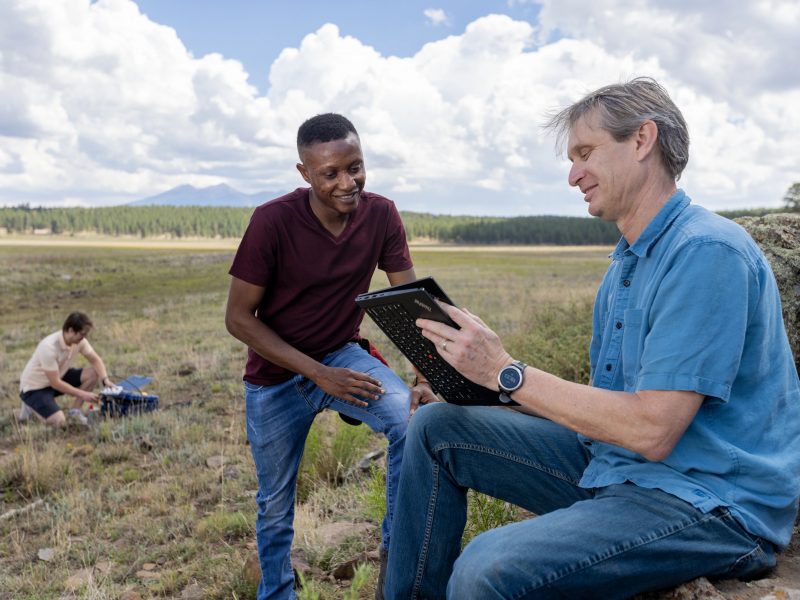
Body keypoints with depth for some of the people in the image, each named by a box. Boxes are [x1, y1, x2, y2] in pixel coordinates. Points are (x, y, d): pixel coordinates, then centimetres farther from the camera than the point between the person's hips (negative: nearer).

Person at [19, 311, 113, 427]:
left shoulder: (78, 340, -13)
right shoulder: (49, 347, -33)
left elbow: (95, 360, 0)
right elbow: (55, 383, -28)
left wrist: (105, 379, -19)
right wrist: (82, 394, -25)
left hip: (58, 377, 7)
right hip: (34, 387, -7)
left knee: (93, 373, -11)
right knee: (59, 421, -26)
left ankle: (75, 410, 3)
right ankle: (31, 407, 3)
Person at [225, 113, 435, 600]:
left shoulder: (381, 215, -13)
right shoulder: (273, 221, -22)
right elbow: (239, 318, -18)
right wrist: (317, 373, -24)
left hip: (343, 355, 2)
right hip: (277, 374, -1)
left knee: (412, 419, -26)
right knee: (276, 507, 12)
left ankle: (397, 554, -7)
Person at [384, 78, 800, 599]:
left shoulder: (708, 252, -18)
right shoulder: (627, 262, 13)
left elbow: (651, 430, -24)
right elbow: (609, 401, 12)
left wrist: (506, 372, -19)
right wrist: (471, 375, 2)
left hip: (709, 502, -9)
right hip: (614, 466, 9)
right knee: (436, 428, 4)